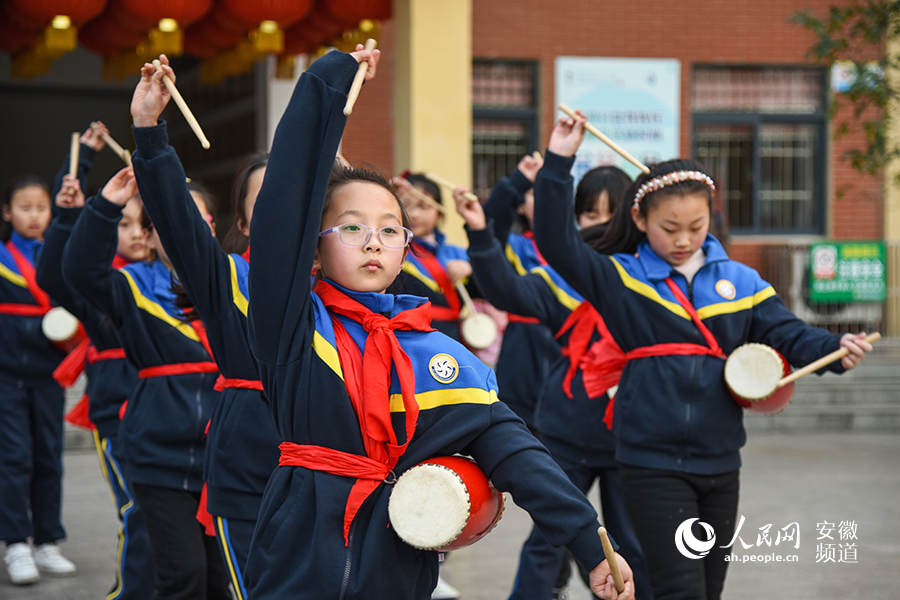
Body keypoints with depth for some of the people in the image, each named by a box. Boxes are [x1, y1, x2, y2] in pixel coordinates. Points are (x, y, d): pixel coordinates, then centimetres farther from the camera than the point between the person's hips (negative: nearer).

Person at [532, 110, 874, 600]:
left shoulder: (740, 282, 8)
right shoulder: (619, 278, 0)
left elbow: (787, 334, 1)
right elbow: (556, 245, -10)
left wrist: (835, 349, -19)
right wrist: (558, 164, -17)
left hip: (720, 464, 4)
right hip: (652, 464, -4)